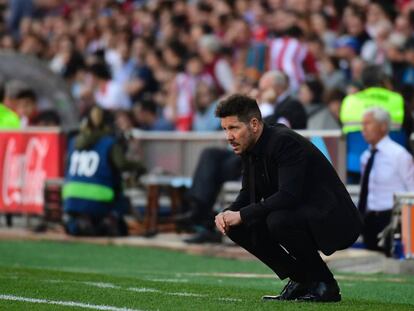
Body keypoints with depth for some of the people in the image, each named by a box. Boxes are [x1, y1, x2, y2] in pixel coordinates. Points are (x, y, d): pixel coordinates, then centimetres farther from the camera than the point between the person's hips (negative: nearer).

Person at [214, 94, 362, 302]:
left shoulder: (285, 142, -23)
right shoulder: (250, 149, 4)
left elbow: (289, 196, -33)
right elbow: (248, 195, 12)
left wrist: (242, 215, -29)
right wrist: (228, 214, -10)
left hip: (334, 221, -9)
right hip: (297, 215, 9)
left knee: (278, 221, -34)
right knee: (238, 227, -2)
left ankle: (324, 283, -13)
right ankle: (300, 280, 7)